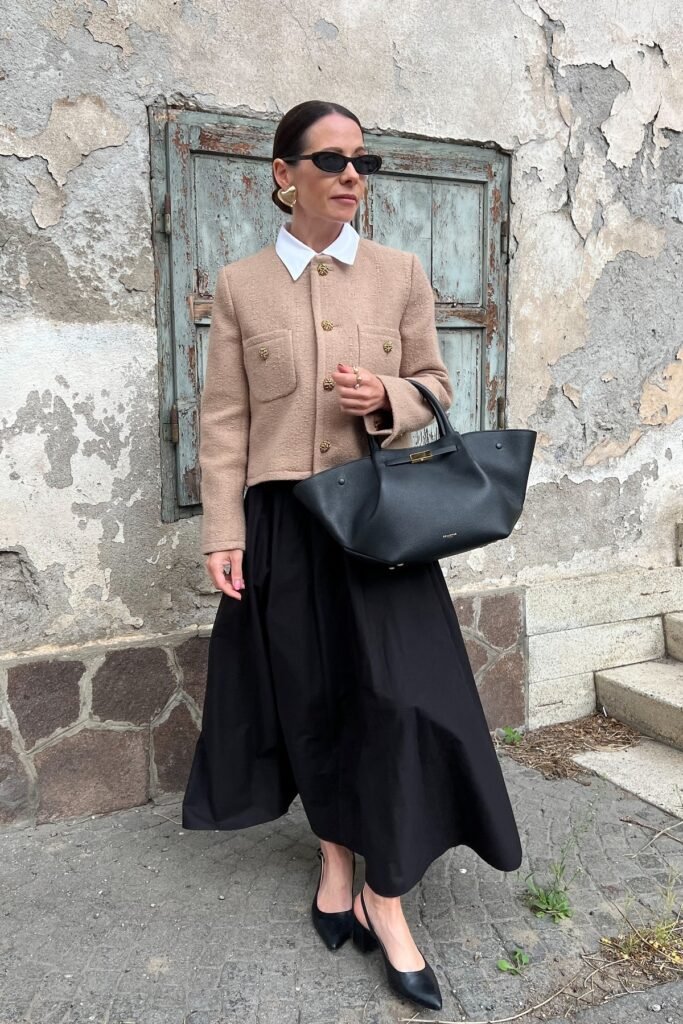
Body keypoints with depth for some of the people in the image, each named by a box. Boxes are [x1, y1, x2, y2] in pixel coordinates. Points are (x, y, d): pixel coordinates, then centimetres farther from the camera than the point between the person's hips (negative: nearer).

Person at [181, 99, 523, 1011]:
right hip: (283, 520, 0)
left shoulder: (400, 274, 5)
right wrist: (222, 532, -6)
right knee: (312, 696, 10)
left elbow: (436, 383, 10)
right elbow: (224, 418, 0)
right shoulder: (240, 284, 1)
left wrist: (388, 400, -13)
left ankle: (384, 899, 14)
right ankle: (337, 862, 33)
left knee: (396, 696, -4)